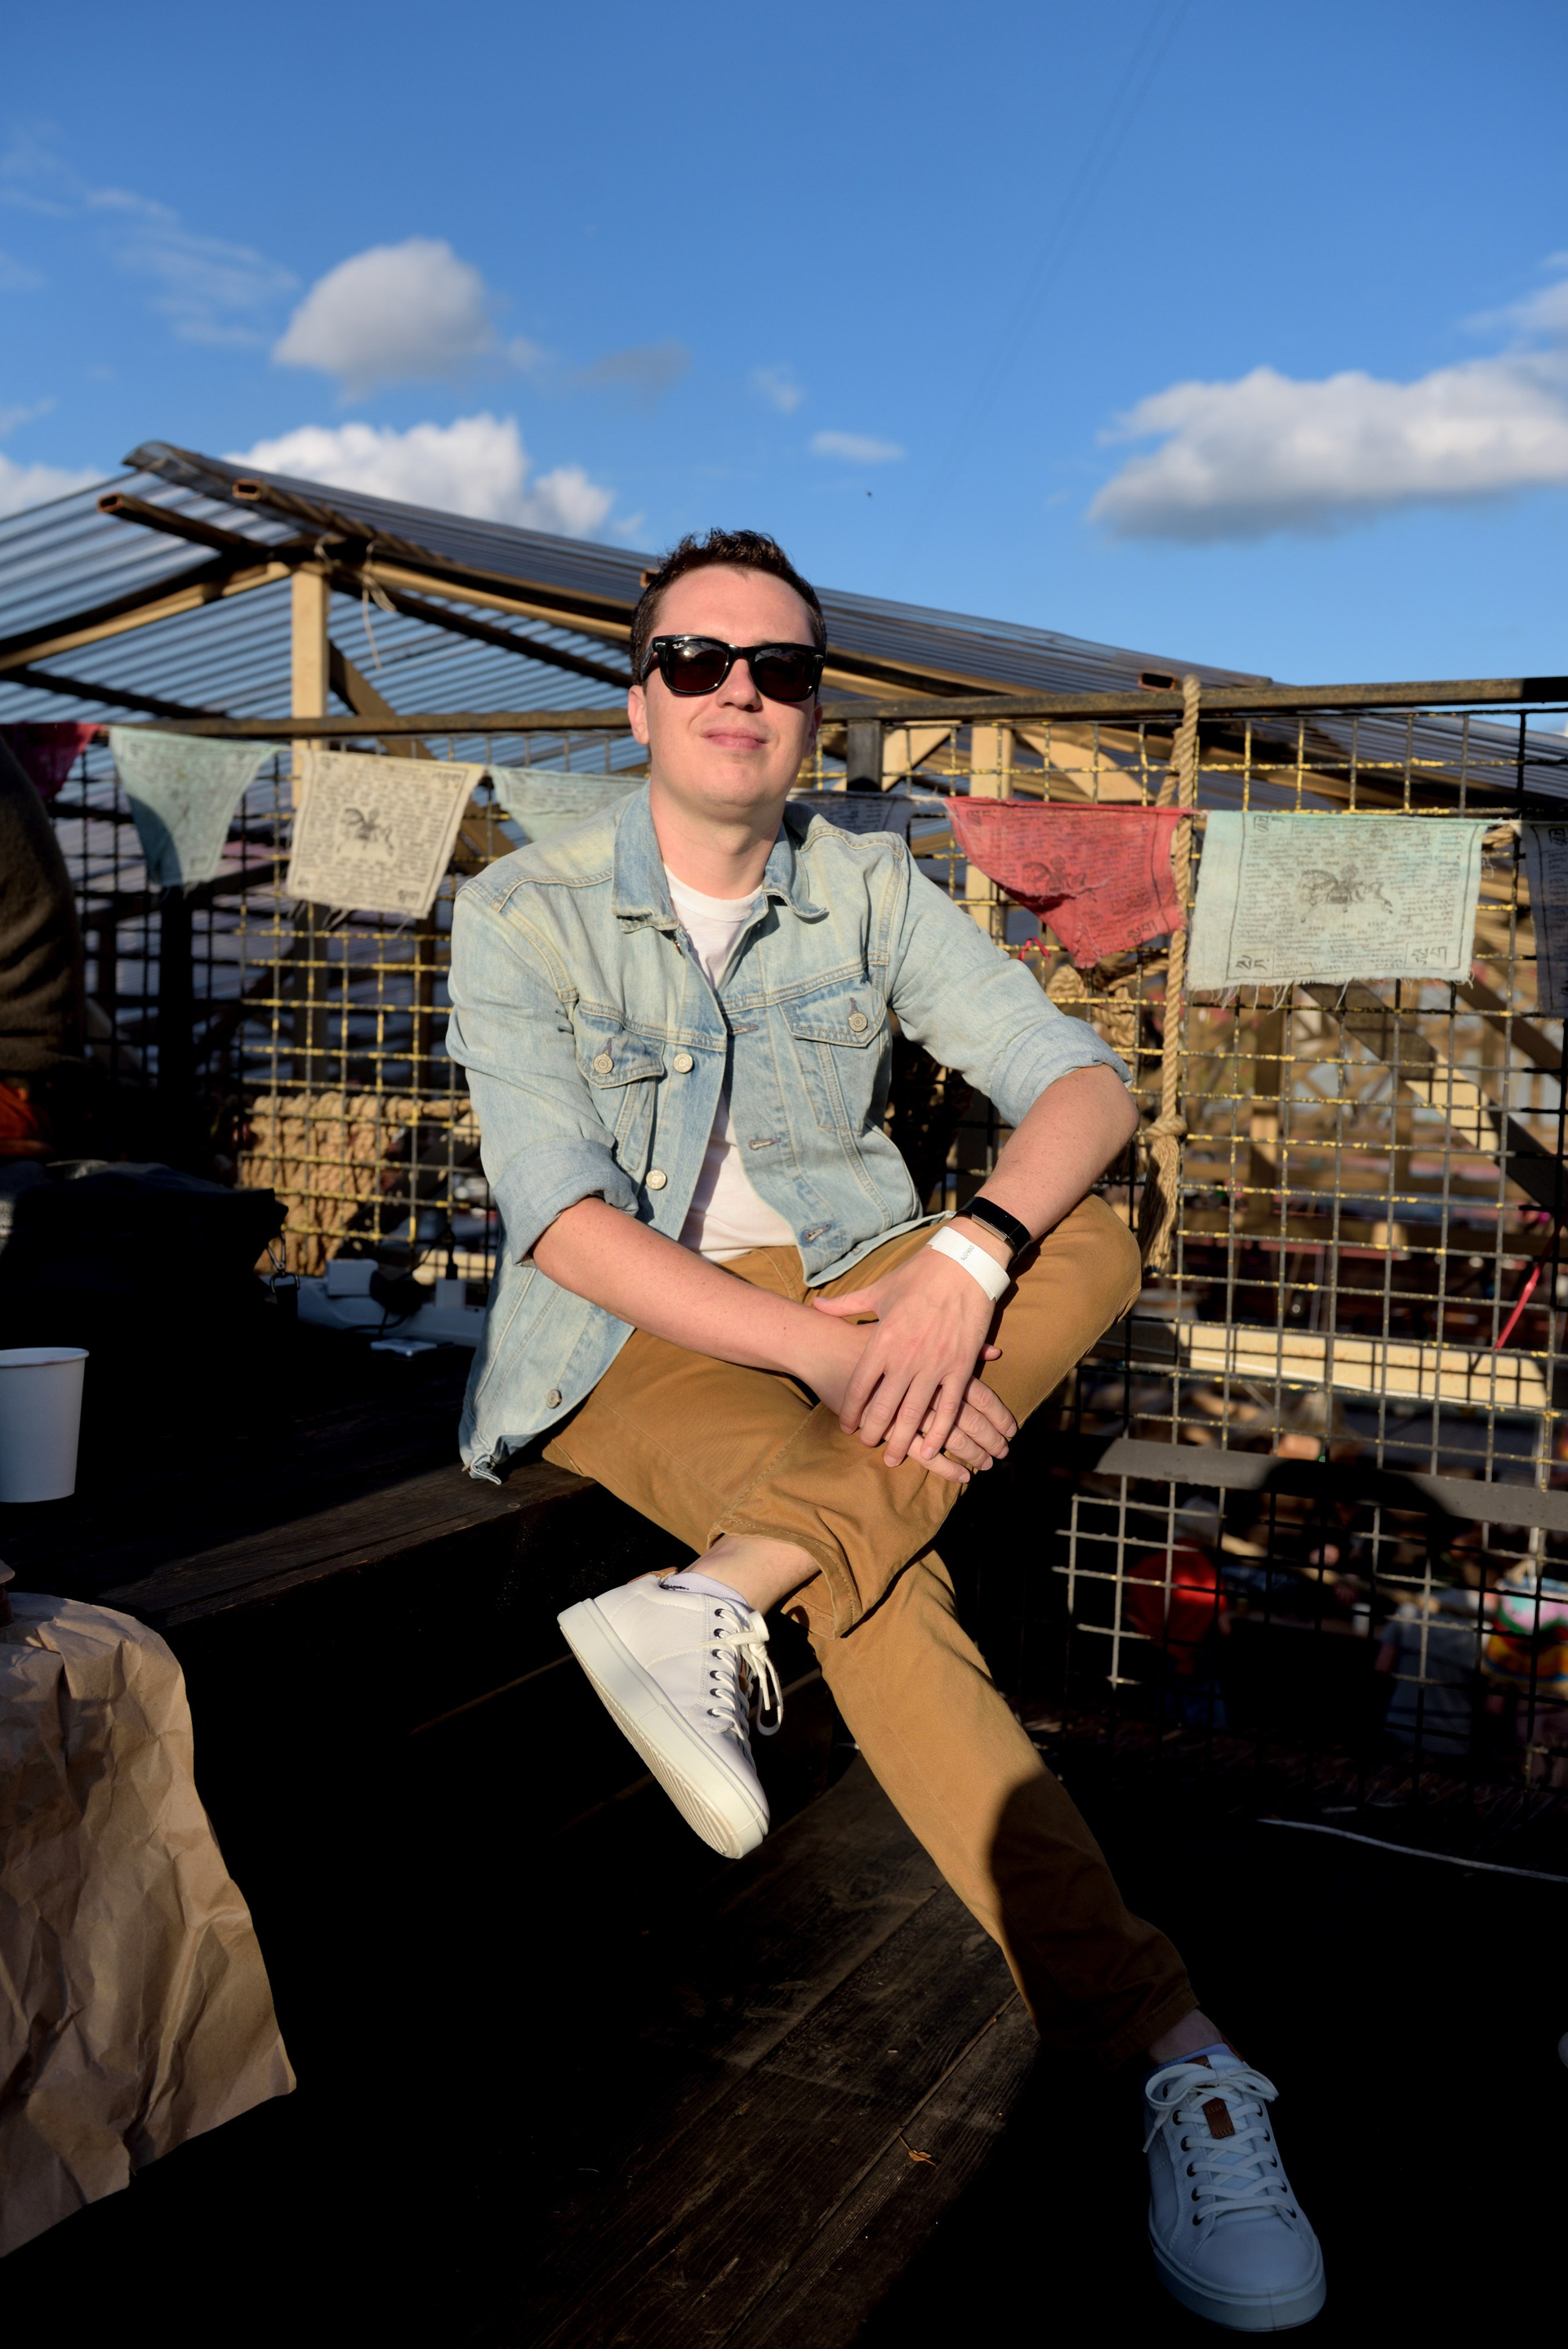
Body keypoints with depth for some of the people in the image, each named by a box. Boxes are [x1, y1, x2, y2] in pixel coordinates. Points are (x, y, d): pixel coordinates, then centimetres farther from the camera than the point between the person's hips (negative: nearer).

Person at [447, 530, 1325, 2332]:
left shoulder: (871, 888, 2)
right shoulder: (521, 915, -7)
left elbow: (1083, 1081, -8)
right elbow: (564, 1219, -18)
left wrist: (965, 1260, -30)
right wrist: (826, 1351, -30)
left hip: (846, 1287, 4)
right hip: (636, 1335, -4)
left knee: (1094, 1239, -25)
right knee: (885, 1578, -32)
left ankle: (711, 1604, -37)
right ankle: (1163, 2044, -30)